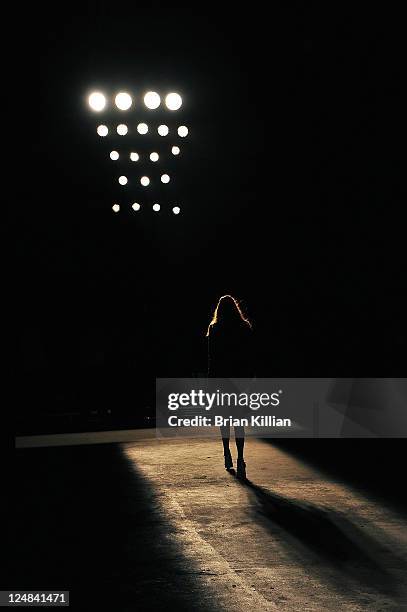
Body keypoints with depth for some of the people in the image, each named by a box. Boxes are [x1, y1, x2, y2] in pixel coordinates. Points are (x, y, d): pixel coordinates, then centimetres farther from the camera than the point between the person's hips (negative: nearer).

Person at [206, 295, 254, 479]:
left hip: (221, 378, 0)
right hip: (241, 377, 1)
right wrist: (250, 378, 10)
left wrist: (211, 381, 4)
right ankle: (240, 459, -12)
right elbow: (250, 357, 3)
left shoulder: (214, 329, -3)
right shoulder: (245, 328, 1)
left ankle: (227, 454, 22)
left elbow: (212, 358, -2)